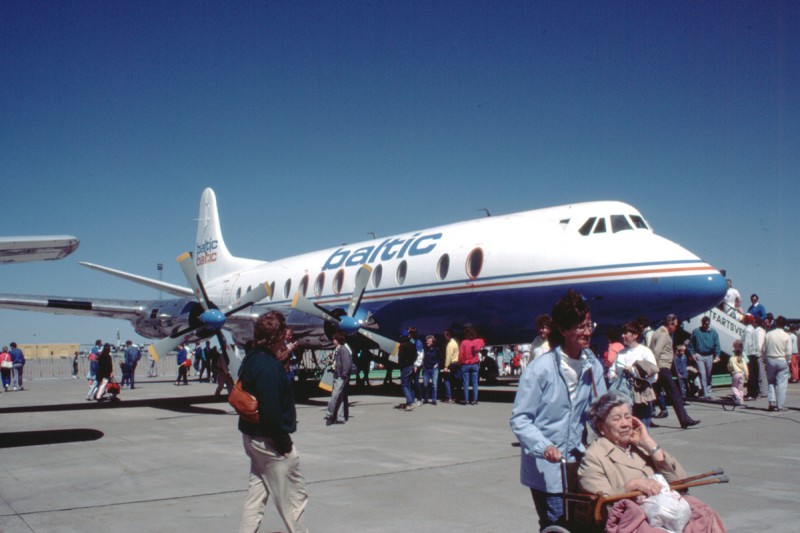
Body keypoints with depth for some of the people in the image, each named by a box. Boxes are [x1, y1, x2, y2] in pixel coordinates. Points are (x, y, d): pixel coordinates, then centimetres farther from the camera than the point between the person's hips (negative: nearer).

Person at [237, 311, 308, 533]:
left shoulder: (251, 359, 6)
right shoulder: (269, 366, -24)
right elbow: (271, 409, -26)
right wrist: (284, 442, -19)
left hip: (252, 436, 10)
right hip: (270, 440, -10)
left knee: (258, 490, 18)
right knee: (295, 495, 5)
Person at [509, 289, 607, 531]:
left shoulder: (593, 366, 1)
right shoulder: (541, 368, -16)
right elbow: (519, 418, -15)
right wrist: (544, 446, -30)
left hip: (577, 462, 6)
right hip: (545, 466, -6)